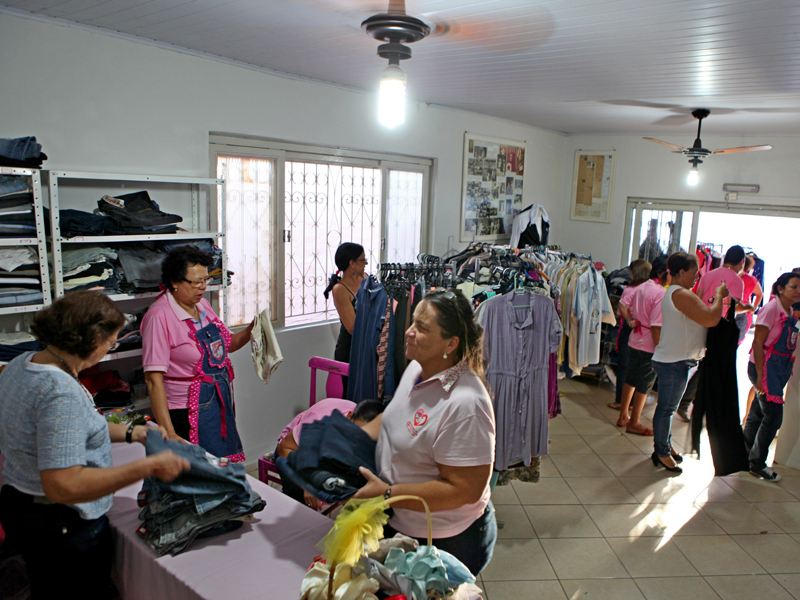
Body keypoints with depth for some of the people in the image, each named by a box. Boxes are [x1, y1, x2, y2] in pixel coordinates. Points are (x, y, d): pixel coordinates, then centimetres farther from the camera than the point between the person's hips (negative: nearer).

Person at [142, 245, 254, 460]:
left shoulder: (202, 305, 5)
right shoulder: (160, 316, -17)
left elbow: (224, 345, 19)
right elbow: (153, 380, -20)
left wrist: (249, 331, -1)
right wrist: (168, 433, -25)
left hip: (221, 404, 7)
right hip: (190, 412, -7)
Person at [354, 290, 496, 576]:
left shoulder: (464, 405, -32)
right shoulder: (416, 368, -4)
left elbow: (464, 490, -29)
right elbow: (393, 418, 14)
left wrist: (386, 494, -27)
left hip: (445, 542, -8)